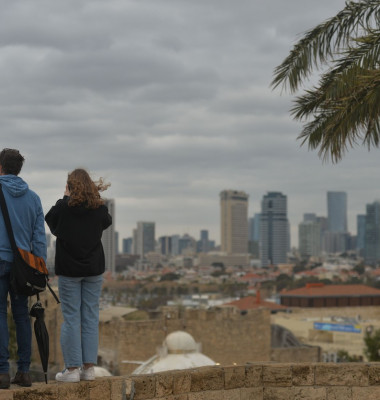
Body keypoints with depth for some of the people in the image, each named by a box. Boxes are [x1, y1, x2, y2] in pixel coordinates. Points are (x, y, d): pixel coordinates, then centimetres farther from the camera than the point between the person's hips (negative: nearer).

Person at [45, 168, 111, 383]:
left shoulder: (63, 207, -10)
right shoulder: (99, 208, -2)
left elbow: (50, 221, 8)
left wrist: (66, 197, 13)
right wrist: (96, 195, 19)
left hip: (69, 270, -3)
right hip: (94, 269, 3)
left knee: (71, 318, 1)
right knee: (91, 317, 7)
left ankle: (72, 368, 0)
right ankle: (89, 367, 7)